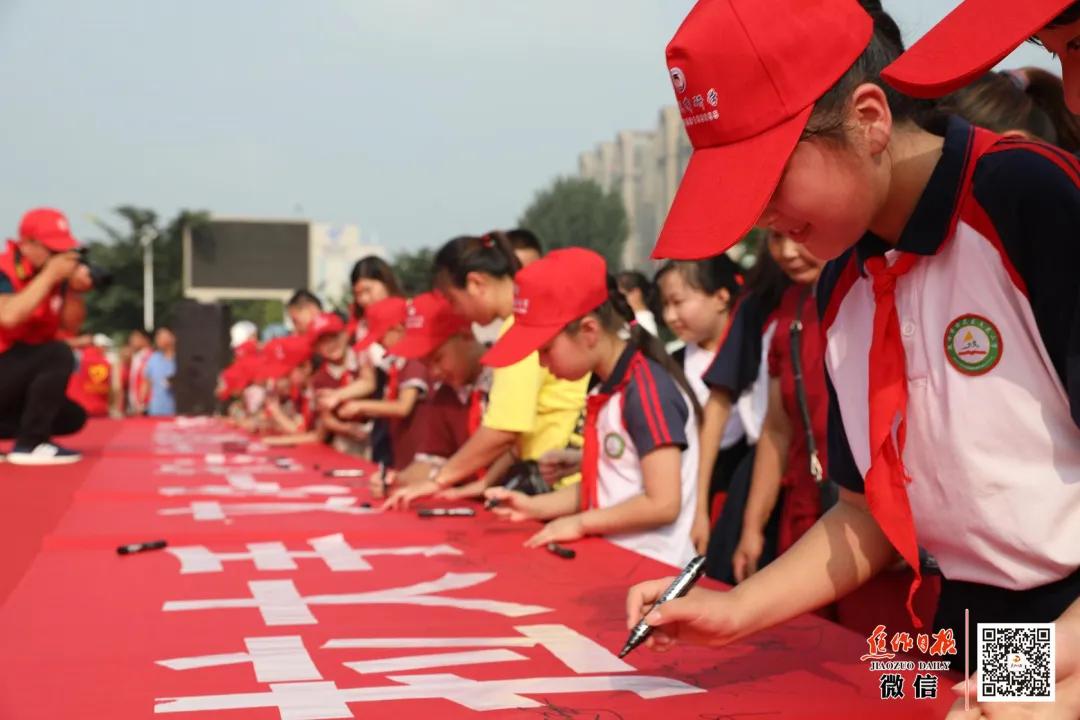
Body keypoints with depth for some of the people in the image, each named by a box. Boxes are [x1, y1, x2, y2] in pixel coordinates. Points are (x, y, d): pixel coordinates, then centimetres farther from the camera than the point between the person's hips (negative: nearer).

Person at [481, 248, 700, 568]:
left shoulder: (648, 390, -16)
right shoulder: (606, 392, 9)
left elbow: (663, 504, -20)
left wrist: (581, 523, -12)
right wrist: (536, 506, 7)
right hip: (612, 556, 7)